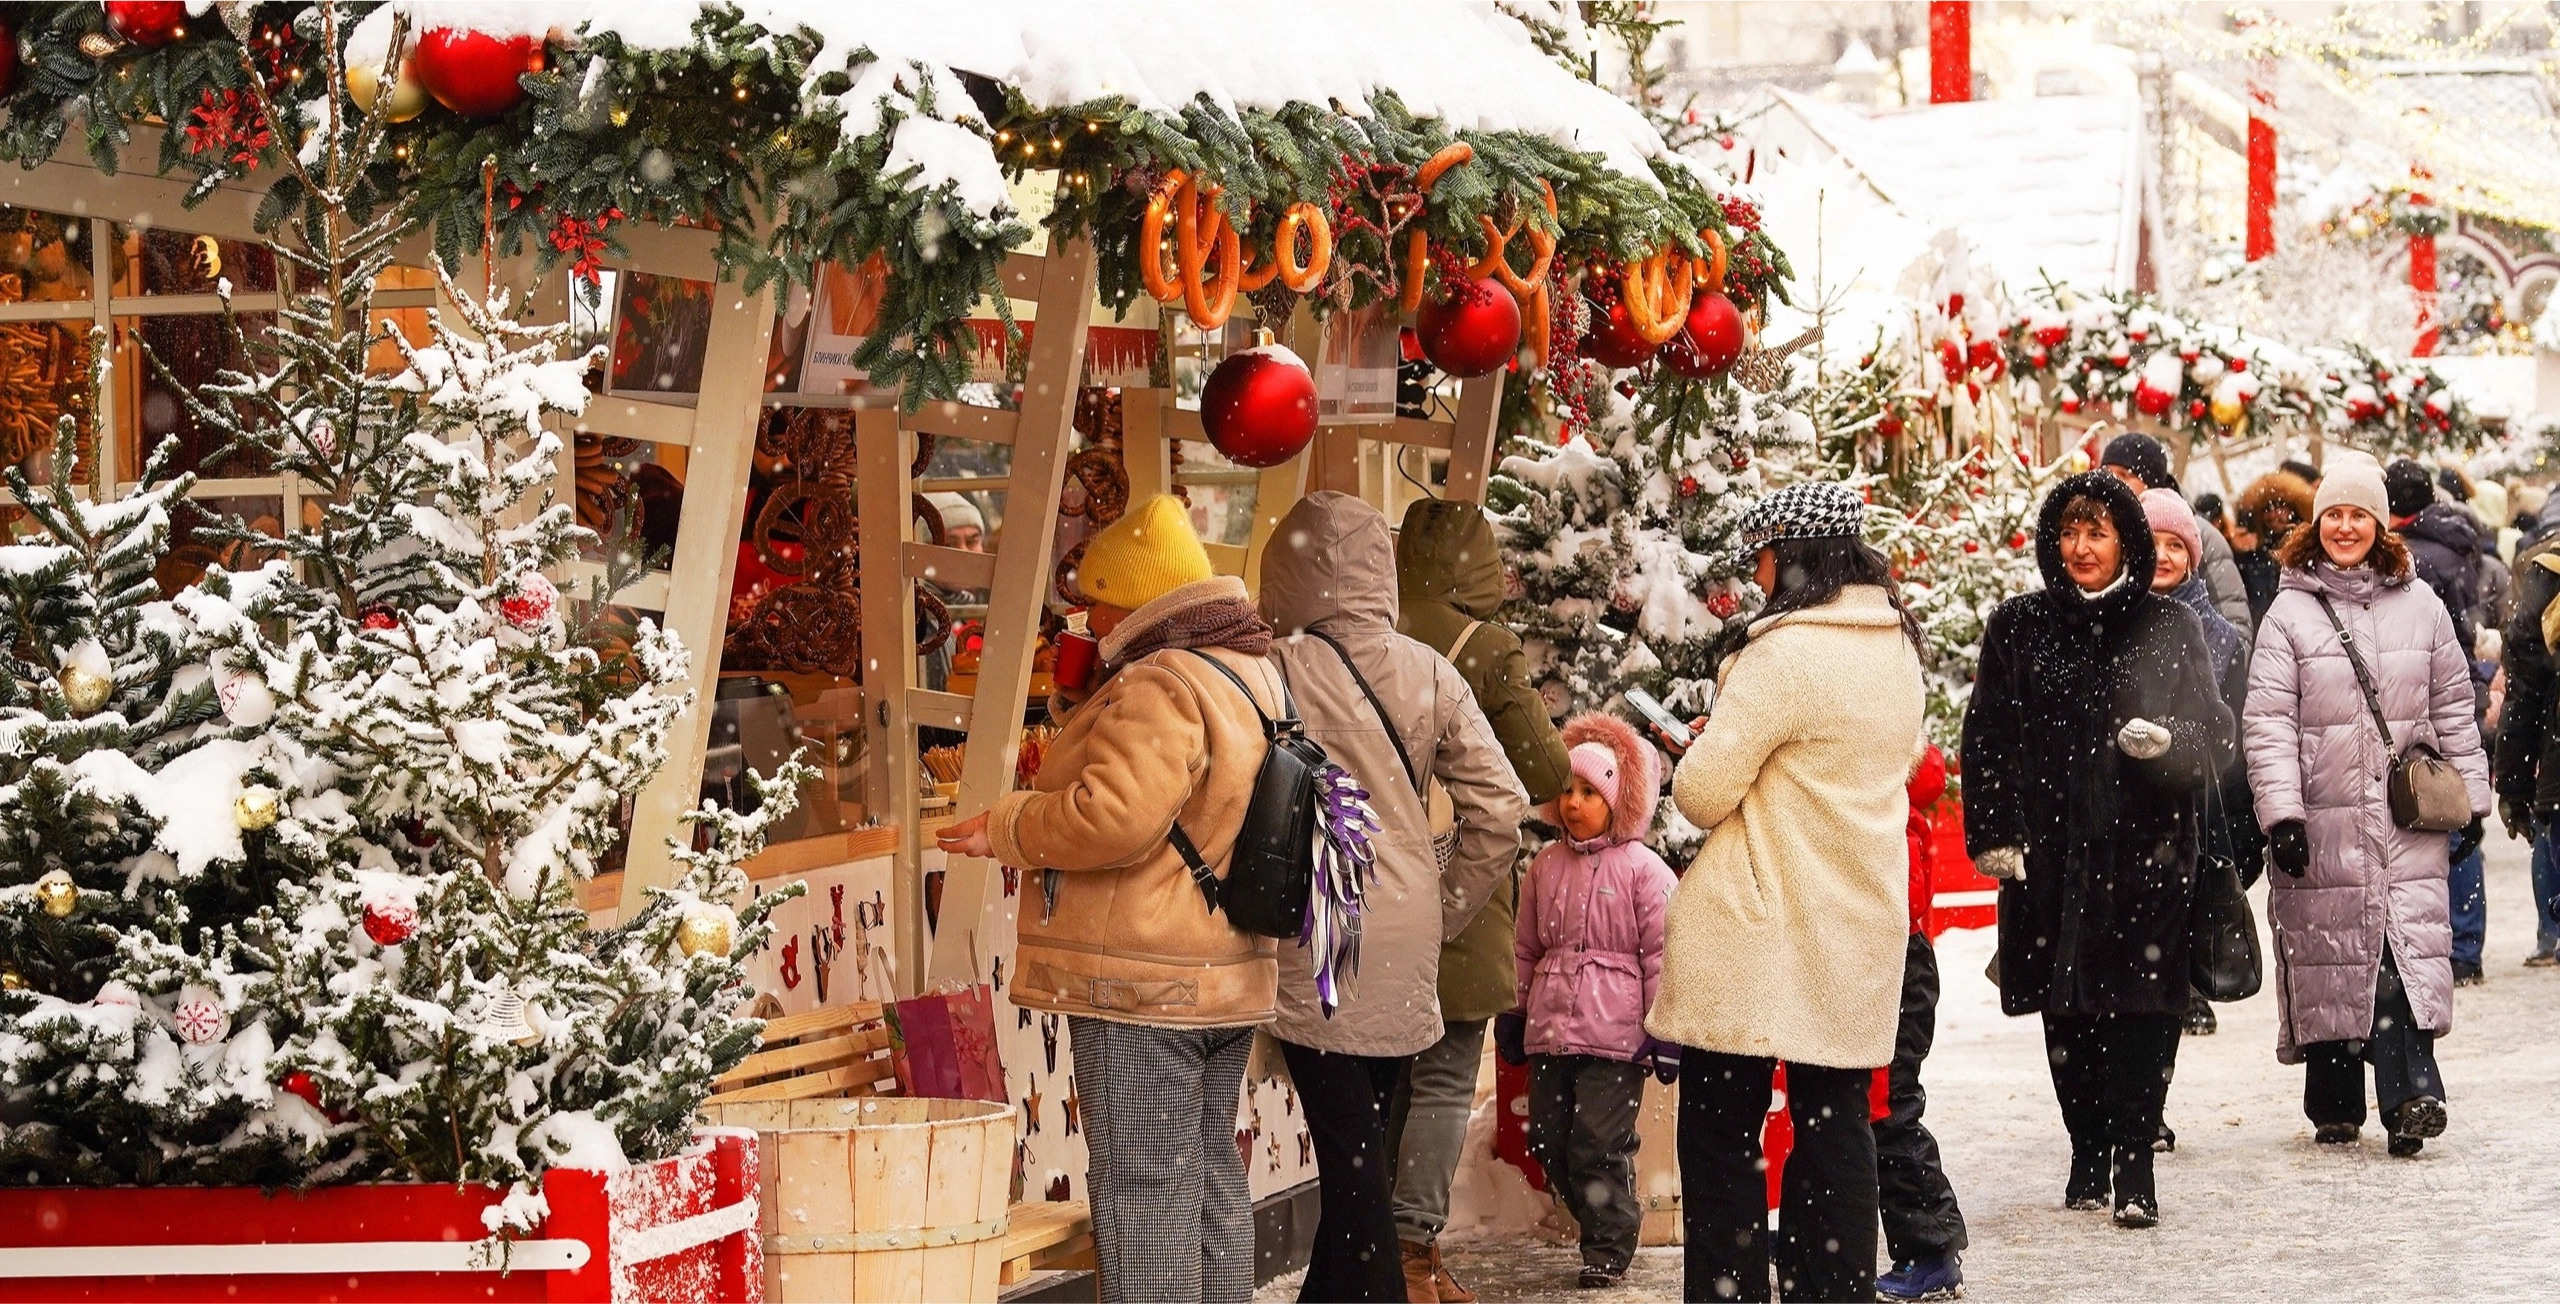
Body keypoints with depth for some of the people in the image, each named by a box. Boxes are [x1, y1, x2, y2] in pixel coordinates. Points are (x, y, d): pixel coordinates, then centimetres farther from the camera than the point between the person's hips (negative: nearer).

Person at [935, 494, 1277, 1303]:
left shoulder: (1158, 686, -17)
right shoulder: (1252, 678, 15)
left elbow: (1114, 816, -26)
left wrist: (1005, 827, -13)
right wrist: (1080, 705, 20)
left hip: (1139, 986, -10)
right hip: (1229, 973, 10)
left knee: (1141, 1184, -7)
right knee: (1210, 1172, 16)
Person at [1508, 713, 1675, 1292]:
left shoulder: (1643, 869, -3)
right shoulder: (1545, 866, 12)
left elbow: (1661, 954, -5)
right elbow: (1525, 948, 19)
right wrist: (1514, 1015, 19)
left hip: (1614, 1033, -6)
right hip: (1550, 1027, 6)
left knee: (1599, 1145, -6)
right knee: (1548, 1141, 8)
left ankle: (1609, 1247, 9)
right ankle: (1608, 1222, 26)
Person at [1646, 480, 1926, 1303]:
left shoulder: (1786, 652, -18)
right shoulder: (1897, 648, 8)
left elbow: (1702, 793, -18)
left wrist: (1705, 744, 5)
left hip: (1760, 939, -7)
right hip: (1857, 928, 8)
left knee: (1721, 1127, 2)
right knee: (1835, 1119, 11)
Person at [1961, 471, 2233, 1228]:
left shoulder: (2170, 628, 6)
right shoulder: (2018, 629, 8)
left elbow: (2214, 732, 5)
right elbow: (1987, 740, 6)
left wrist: (2167, 741, -17)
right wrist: (1995, 835, -3)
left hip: (2148, 849, -1)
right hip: (2051, 848, 1)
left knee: (2143, 1003, -7)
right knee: (2067, 1010, 3)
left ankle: (2134, 1164, -3)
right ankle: (2088, 1156, 14)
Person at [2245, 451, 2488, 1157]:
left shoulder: (2420, 607, 10)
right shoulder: (2290, 613, 2)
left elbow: (2453, 707, 15)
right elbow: (2269, 723, -4)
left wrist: (2470, 795, 11)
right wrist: (2281, 812, -12)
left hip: (2409, 819, 1)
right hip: (2324, 821, -1)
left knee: (2408, 947, -11)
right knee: (2329, 957, 2)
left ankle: (2410, 1094, -16)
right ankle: (2335, 1107, 11)